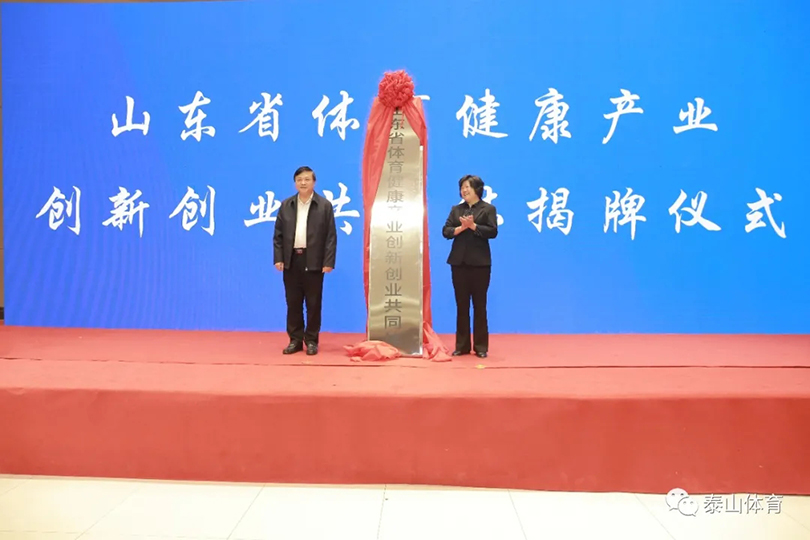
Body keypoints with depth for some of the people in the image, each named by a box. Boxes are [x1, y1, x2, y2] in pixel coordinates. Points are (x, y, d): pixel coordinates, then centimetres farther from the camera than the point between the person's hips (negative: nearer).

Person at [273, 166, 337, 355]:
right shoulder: (286, 205, 8)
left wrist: (329, 262, -10)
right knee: (293, 303, 7)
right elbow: (278, 234, 8)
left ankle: (311, 340, 13)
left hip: (314, 262, -3)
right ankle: (295, 340, 17)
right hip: (291, 260, 3)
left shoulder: (325, 205, 0)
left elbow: (331, 236, -4)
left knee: (313, 303, 3)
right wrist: (278, 258, -1)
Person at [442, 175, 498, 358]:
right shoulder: (456, 210, 12)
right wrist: (461, 227, -13)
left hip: (480, 263, -3)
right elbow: (446, 231, 4)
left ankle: (481, 346, 10)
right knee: (461, 305, 6)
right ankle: (462, 345, 14)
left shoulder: (488, 209, 1)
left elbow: (492, 231, -9)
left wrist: (473, 226, -16)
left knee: (479, 305, 2)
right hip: (459, 262, 4)